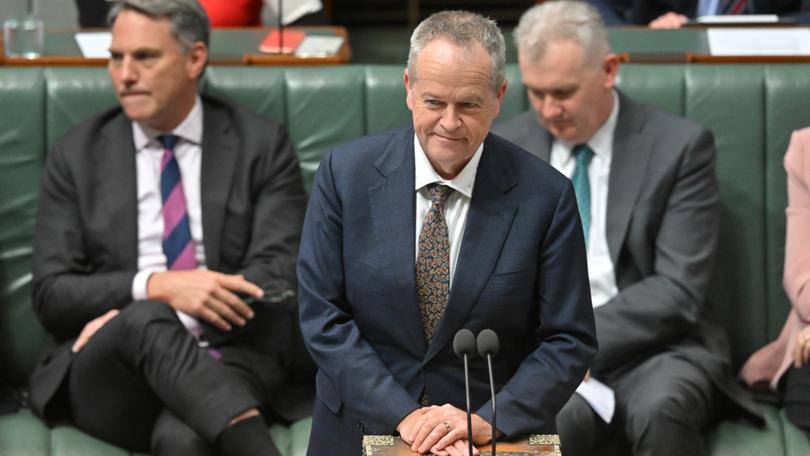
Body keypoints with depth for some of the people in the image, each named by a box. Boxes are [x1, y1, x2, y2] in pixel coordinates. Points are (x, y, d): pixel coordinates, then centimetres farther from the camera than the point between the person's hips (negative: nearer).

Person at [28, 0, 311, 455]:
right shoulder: (78, 156, 12)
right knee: (145, 321, -38)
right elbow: (52, 294, 5)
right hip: (104, 374, 1)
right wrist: (154, 287, -16)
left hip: (225, 361, -1)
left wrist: (127, 317, -11)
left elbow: (279, 274, -2)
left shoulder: (261, 145, 9)